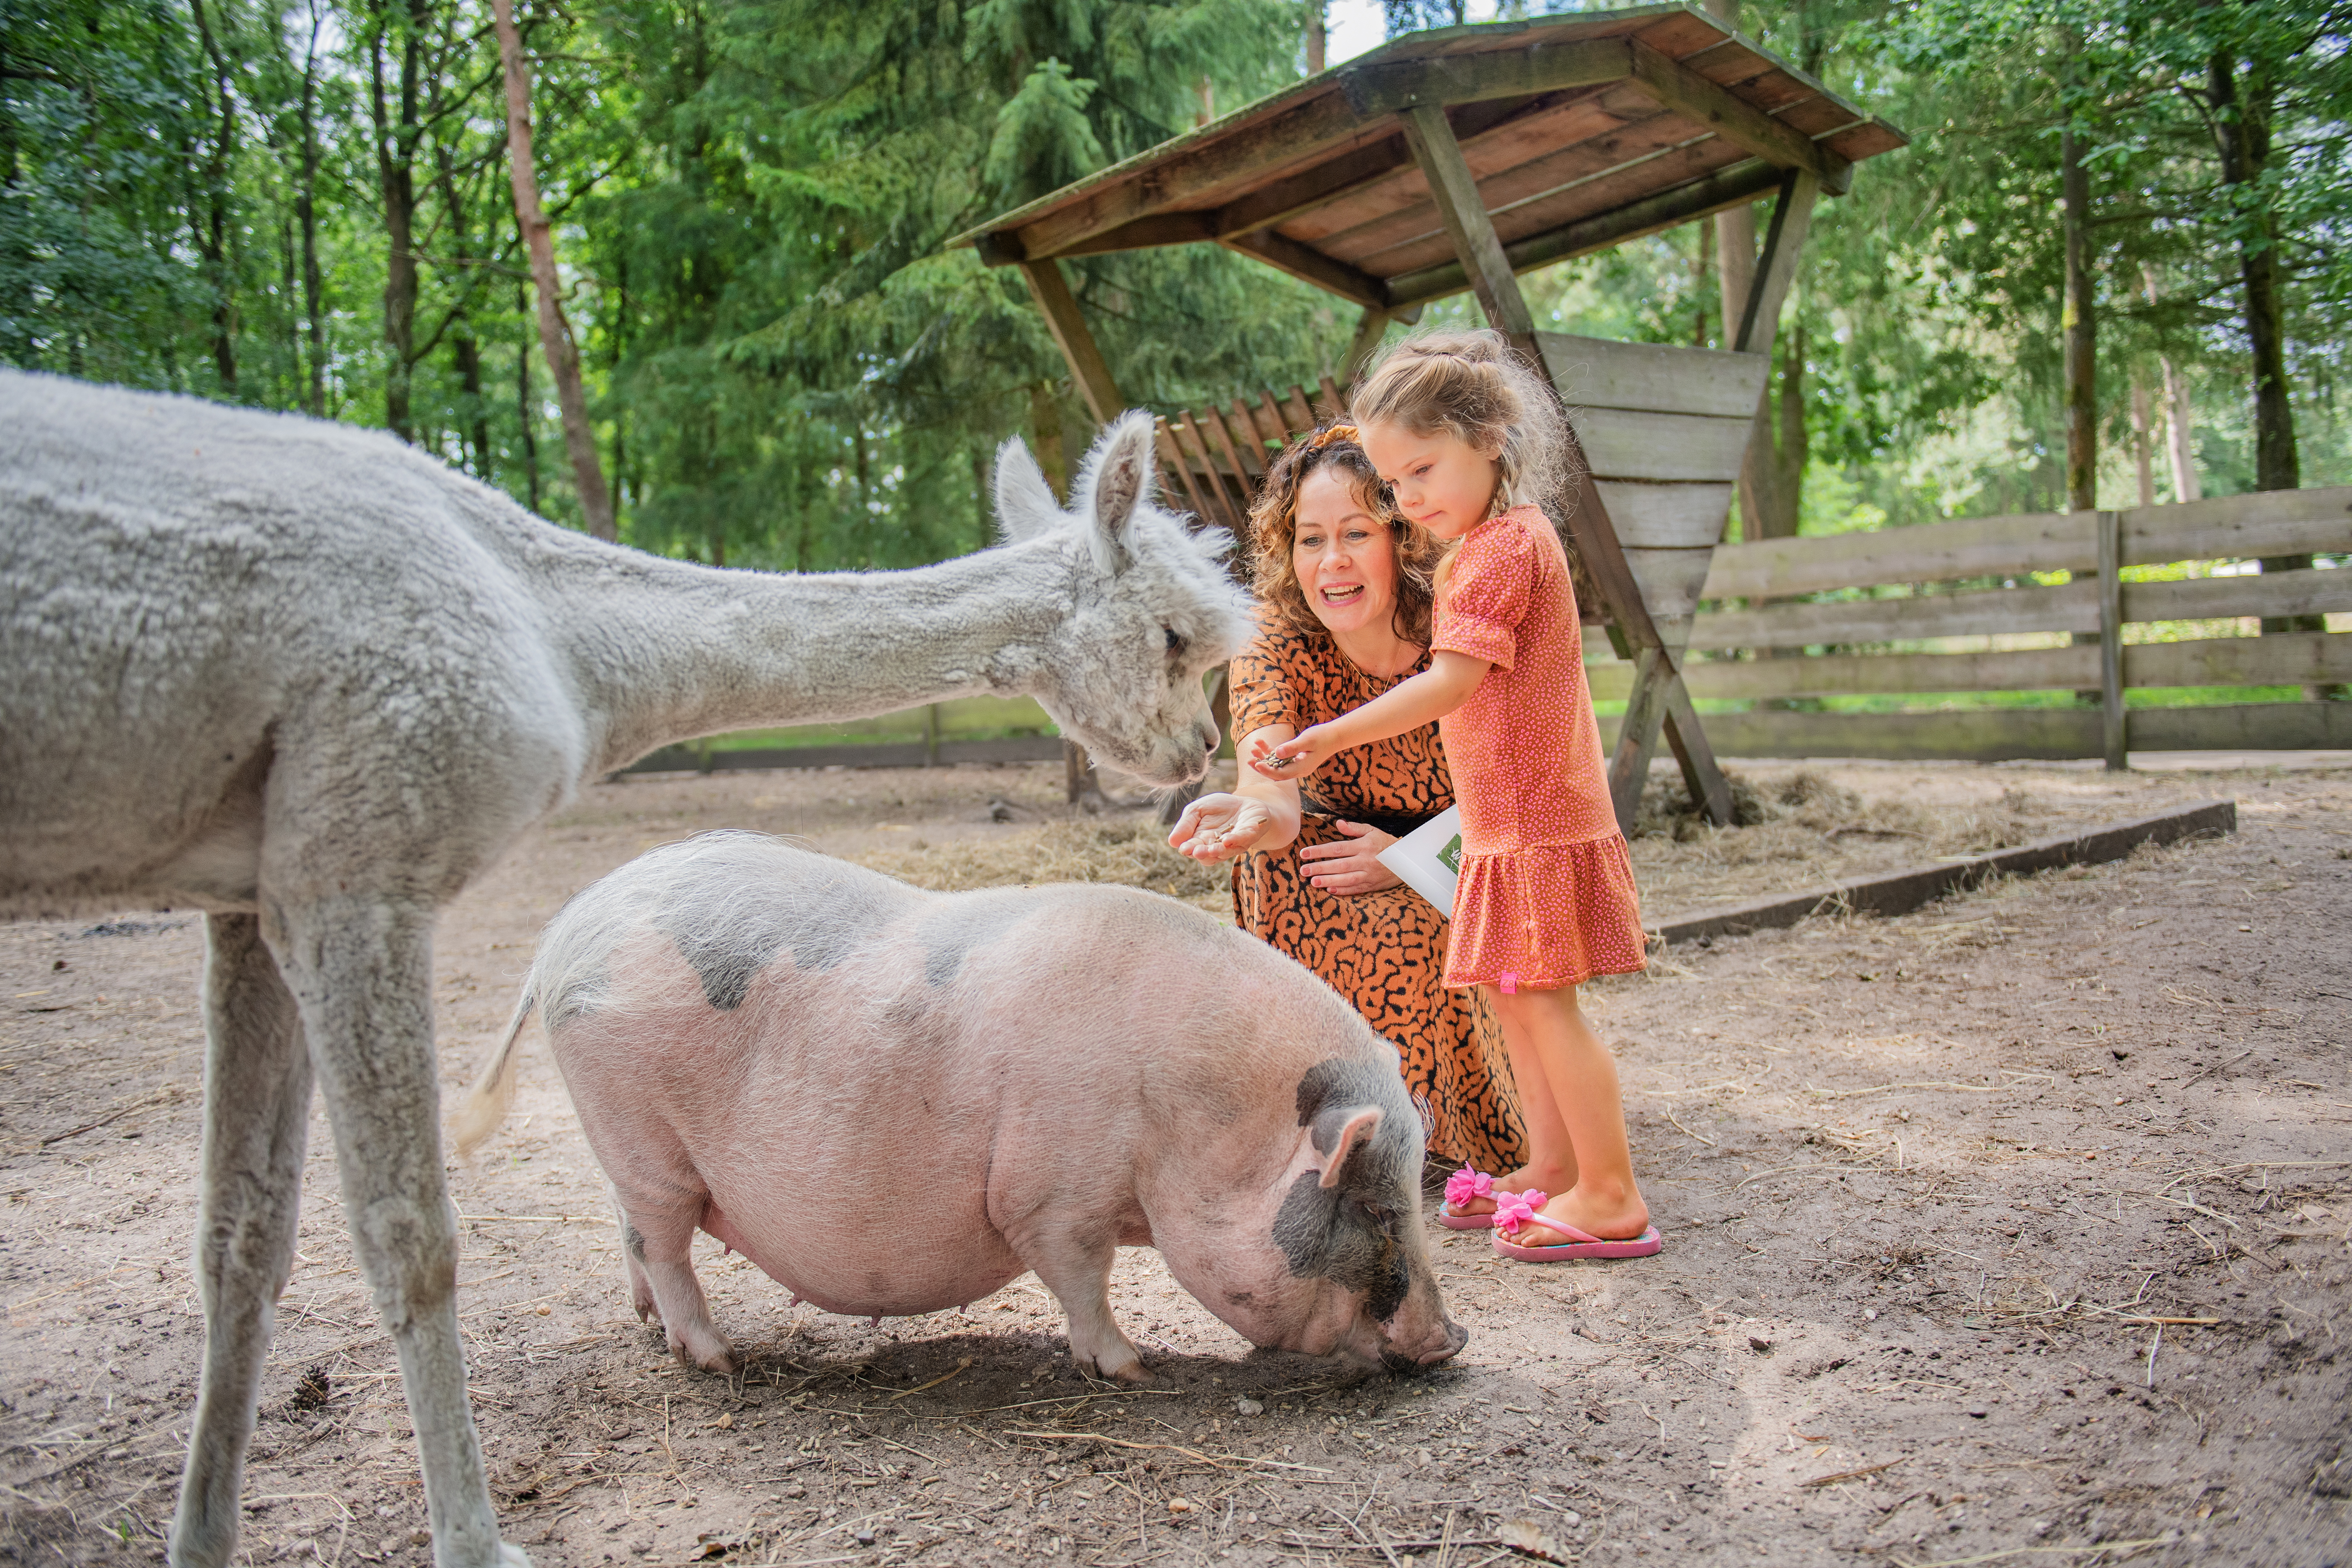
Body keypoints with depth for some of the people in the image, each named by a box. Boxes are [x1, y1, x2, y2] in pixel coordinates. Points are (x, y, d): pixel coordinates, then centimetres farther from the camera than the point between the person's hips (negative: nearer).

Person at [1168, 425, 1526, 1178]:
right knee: (1275, 859, -30)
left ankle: (1423, 1120, 0)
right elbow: (1273, 784, -37)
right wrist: (1253, 818, -60)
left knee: (1415, 941, -31)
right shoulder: (1278, 648, -20)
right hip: (1336, 863, 2)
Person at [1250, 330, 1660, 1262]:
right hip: (1514, 823, 10)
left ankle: (1611, 1198, 2)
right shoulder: (1506, 539, 17)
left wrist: (1325, 741, -29)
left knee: (1544, 1003, -6)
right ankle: (1553, 1169, 26)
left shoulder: (1502, 547, -15)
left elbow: (1449, 685, -25)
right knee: (1517, 1000, 15)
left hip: (1537, 819, -10)